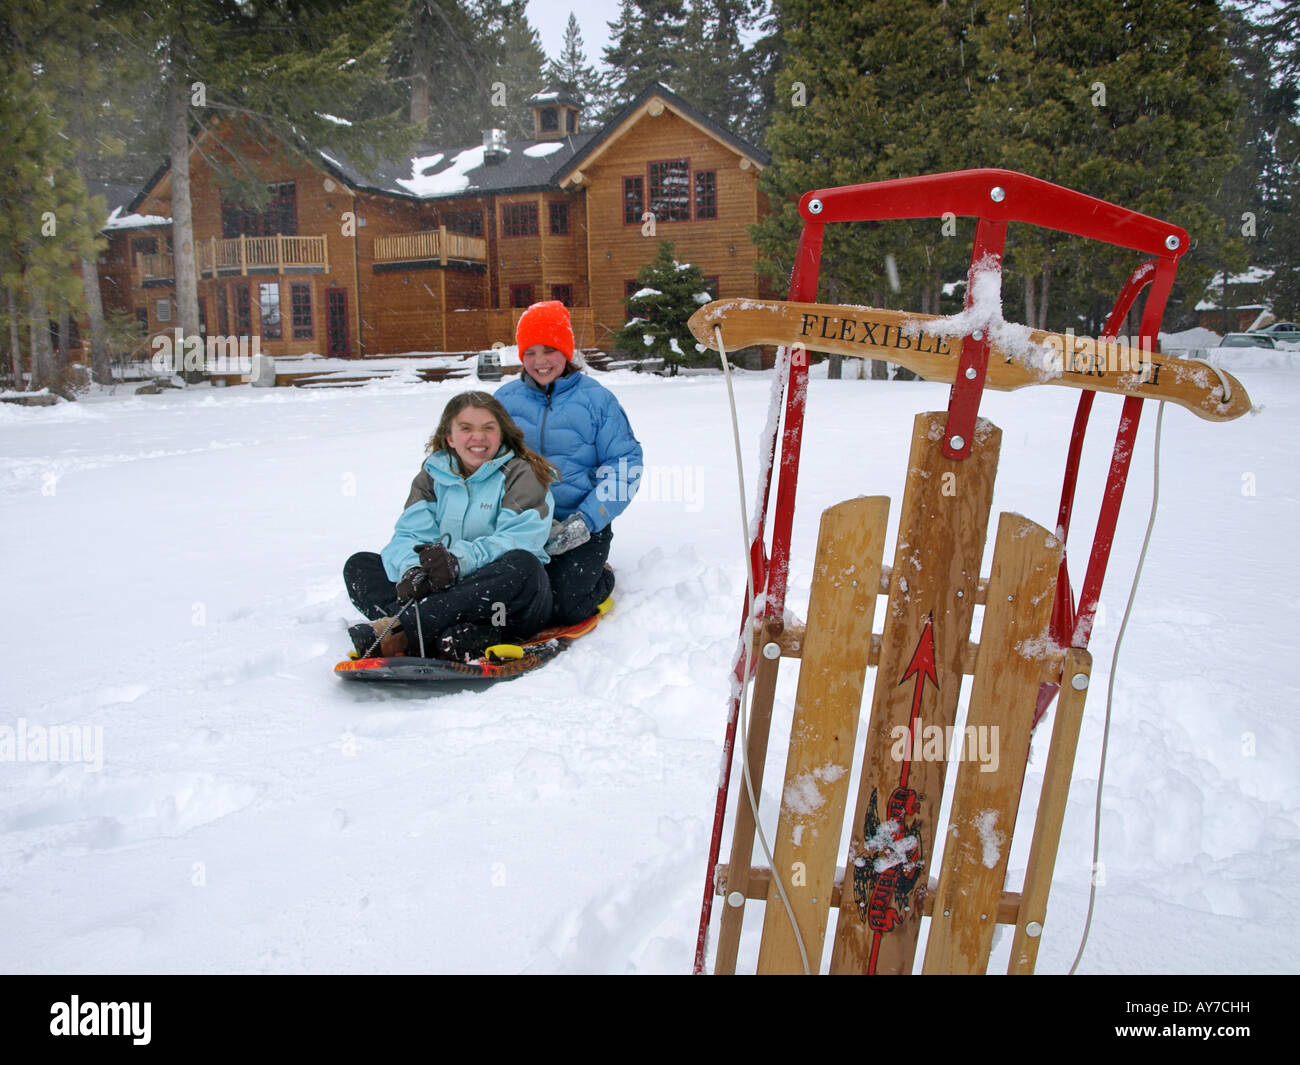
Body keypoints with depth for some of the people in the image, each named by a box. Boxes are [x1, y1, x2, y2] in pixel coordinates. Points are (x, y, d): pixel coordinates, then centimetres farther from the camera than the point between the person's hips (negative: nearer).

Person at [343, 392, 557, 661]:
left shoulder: (521, 473, 0)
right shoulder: (432, 475, 12)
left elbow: (519, 539, -15)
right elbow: (410, 533, 0)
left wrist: (460, 559, -32)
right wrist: (411, 570, -25)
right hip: (444, 591, 4)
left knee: (523, 566, -36)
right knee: (359, 565, -7)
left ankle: (403, 630, -34)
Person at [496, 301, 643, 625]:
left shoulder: (596, 399, 1)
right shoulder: (505, 398, 10)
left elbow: (625, 465, -2)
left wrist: (586, 520, -14)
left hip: (580, 528, -3)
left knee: (561, 607, -20)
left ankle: (600, 580, 14)